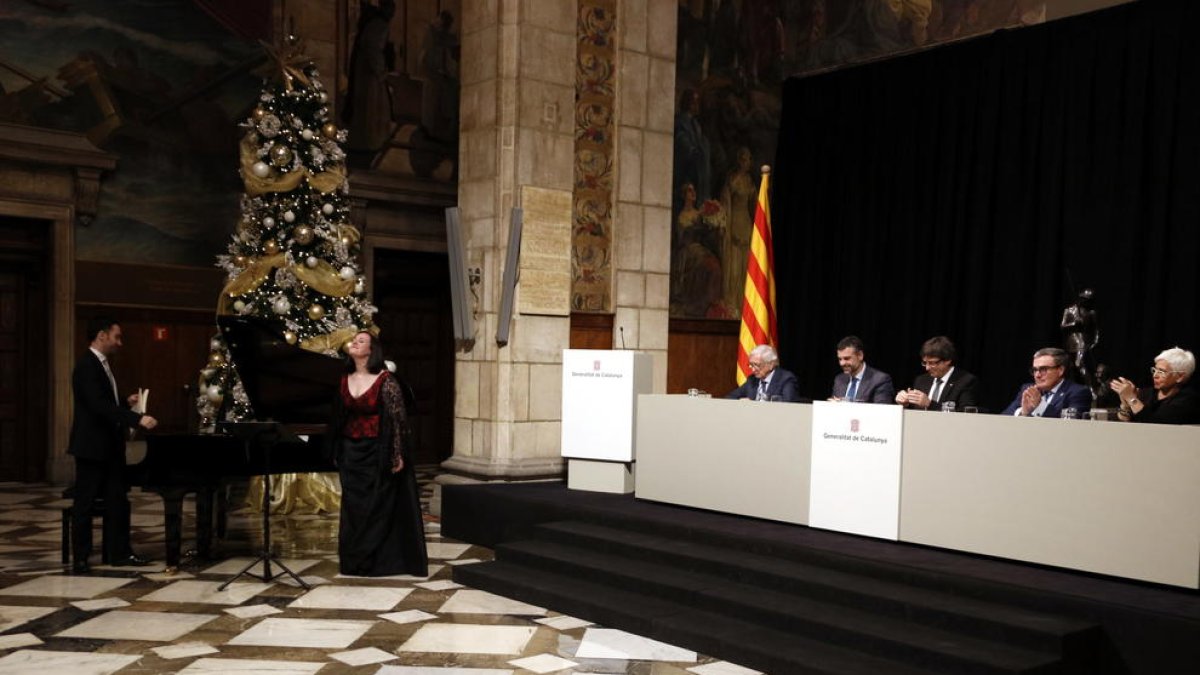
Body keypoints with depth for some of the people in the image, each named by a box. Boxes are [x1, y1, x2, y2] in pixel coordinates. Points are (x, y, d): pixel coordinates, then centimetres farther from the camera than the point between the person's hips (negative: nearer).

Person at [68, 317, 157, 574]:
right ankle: (80, 558, 9)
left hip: (109, 446, 9)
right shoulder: (87, 365, -17)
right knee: (85, 503, 1)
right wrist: (138, 419, -32)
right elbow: (99, 406, -28)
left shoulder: (102, 365, 14)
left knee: (117, 501, 10)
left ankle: (119, 552, 17)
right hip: (91, 446, -9)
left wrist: (126, 403, 2)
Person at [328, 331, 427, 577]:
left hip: (377, 452, -6)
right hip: (351, 453, 6)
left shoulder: (386, 380, -11)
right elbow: (337, 417, 12)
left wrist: (398, 455, -15)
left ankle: (381, 560, 10)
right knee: (354, 508, 9)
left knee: (380, 507, 0)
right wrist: (336, 453, 11)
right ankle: (355, 561, 19)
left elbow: (398, 418, -12)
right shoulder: (344, 380, 7)